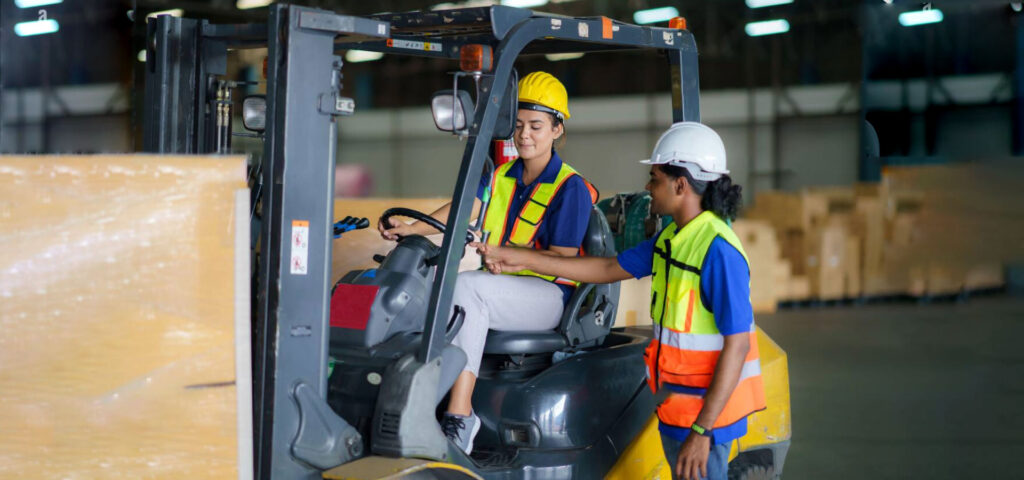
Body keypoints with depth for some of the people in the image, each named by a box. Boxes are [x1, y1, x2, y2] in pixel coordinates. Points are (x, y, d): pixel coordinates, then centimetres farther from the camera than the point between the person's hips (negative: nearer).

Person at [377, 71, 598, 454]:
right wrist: (413, 228, -17)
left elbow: (562, 259, -11)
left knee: (466, 285, -33)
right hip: (500, 288, 6)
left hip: (547, 296, -6)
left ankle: (459, 415, -40)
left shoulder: (571, 188, -5)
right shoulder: (500, 177, 15)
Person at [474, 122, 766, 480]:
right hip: (676, 410, 9)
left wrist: (701, 430, -25)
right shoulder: (672, 239, 8)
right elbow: (609, 269, 17)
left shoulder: (718, 250, -21)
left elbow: (737, 343, -23)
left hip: (705, 411, -9)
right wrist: (521, 260, 14)